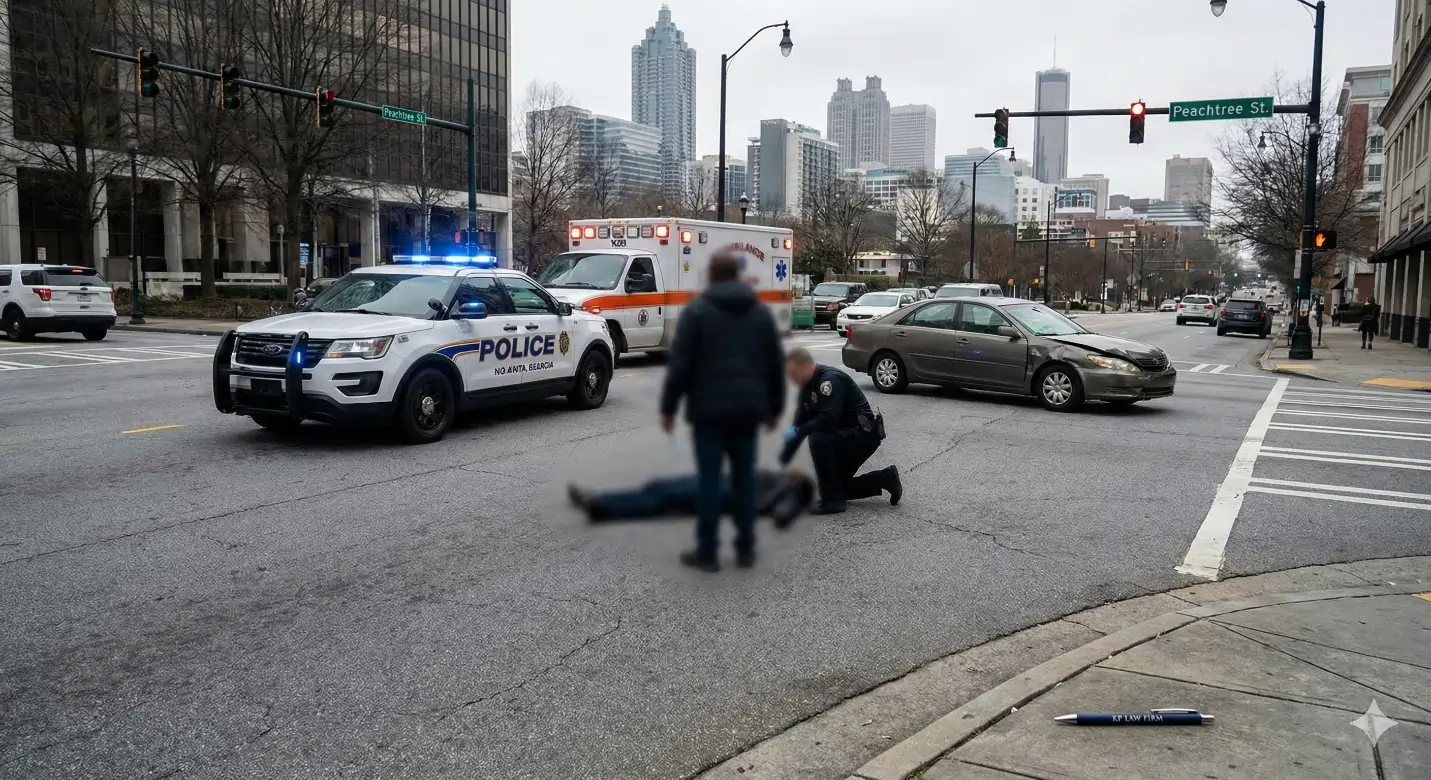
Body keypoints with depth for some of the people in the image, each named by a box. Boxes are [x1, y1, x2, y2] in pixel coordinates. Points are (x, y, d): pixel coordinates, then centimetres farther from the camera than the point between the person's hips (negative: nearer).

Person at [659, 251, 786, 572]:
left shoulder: (696, 310, -2)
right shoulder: (762, 311, 11)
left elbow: (679, 365, -7)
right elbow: (775, 366, 13)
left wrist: (668, 407, 0)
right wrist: (774, 407, 20)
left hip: (709, 408, -4)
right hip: (748, 407, 4)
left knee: (709, 478, 0)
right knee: (744, 477, 10)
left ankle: (707, 552, 4)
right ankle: (745, 549, 14)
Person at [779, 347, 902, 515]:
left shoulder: (830, 379, -23)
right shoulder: (808, 386, 5)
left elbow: (828, 420, -35)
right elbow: (800, 422, 8)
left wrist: (798, 431, -23)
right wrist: (782, 462, 4)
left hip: (864, 433, -10)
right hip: (845, 436, 10)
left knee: (818, 439, -31)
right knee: (838, 485, 11)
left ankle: (832, 501, -20)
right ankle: (886, 479, 19)